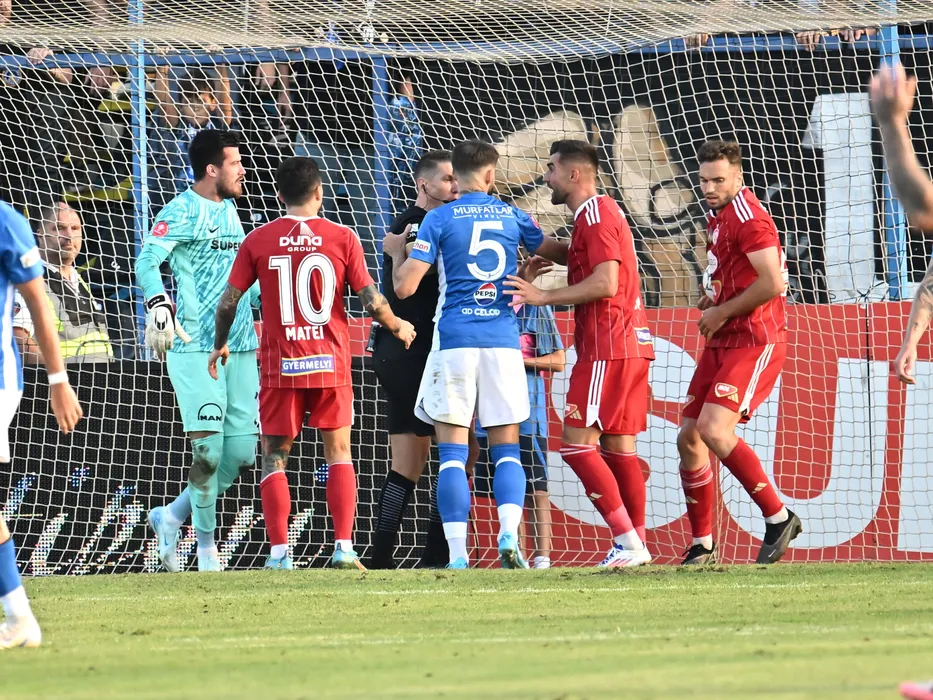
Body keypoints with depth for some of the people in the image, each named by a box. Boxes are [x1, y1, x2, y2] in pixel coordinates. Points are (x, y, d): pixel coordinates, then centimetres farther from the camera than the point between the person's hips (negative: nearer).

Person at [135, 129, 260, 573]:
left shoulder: (229, 210, 17)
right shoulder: (182, 211, -7)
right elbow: (147, 260, -18)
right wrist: (159, 307, -32)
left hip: (240, 346, 8)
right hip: (194, 348, -8)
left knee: (242, 451, 2)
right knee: (208, 450, -10)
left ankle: (171, 518, 19)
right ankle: (206, 548, 2)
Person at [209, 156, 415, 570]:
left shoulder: (257, 242, -1)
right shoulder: (342, 238, -2)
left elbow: (228, 302, 1)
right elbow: (371, 300, -3)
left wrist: (219, 346, 18)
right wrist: (398, 327, 16)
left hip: (280, 365, 0)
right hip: (330, 364, 0)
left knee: (275, 458, 7)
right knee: (339, 453, 9)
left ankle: (279, 552, -1)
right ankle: (344, 547, -1)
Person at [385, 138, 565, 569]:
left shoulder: (438, 219, 0)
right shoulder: (512, 216, 8)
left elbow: (405, 288, -5)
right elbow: (558, 253, 24)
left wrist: (396, 253, 15)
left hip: (454, 343, -2)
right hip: (503, 341, 2)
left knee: (453, 452, 0)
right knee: (506, 449, 8)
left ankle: (457, 554, -8)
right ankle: (509, 535, -13)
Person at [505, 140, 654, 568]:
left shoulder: (595, 215, -11)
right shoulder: (600, 213, 20)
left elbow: (604, 282, -21)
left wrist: (544, 297, -18)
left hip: (608, 348, -10)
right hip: (629, 344, 10)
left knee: (577, 443, -11)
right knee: (618, 447, 9)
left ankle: (627, 540, -16)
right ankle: (636, 545, 8)